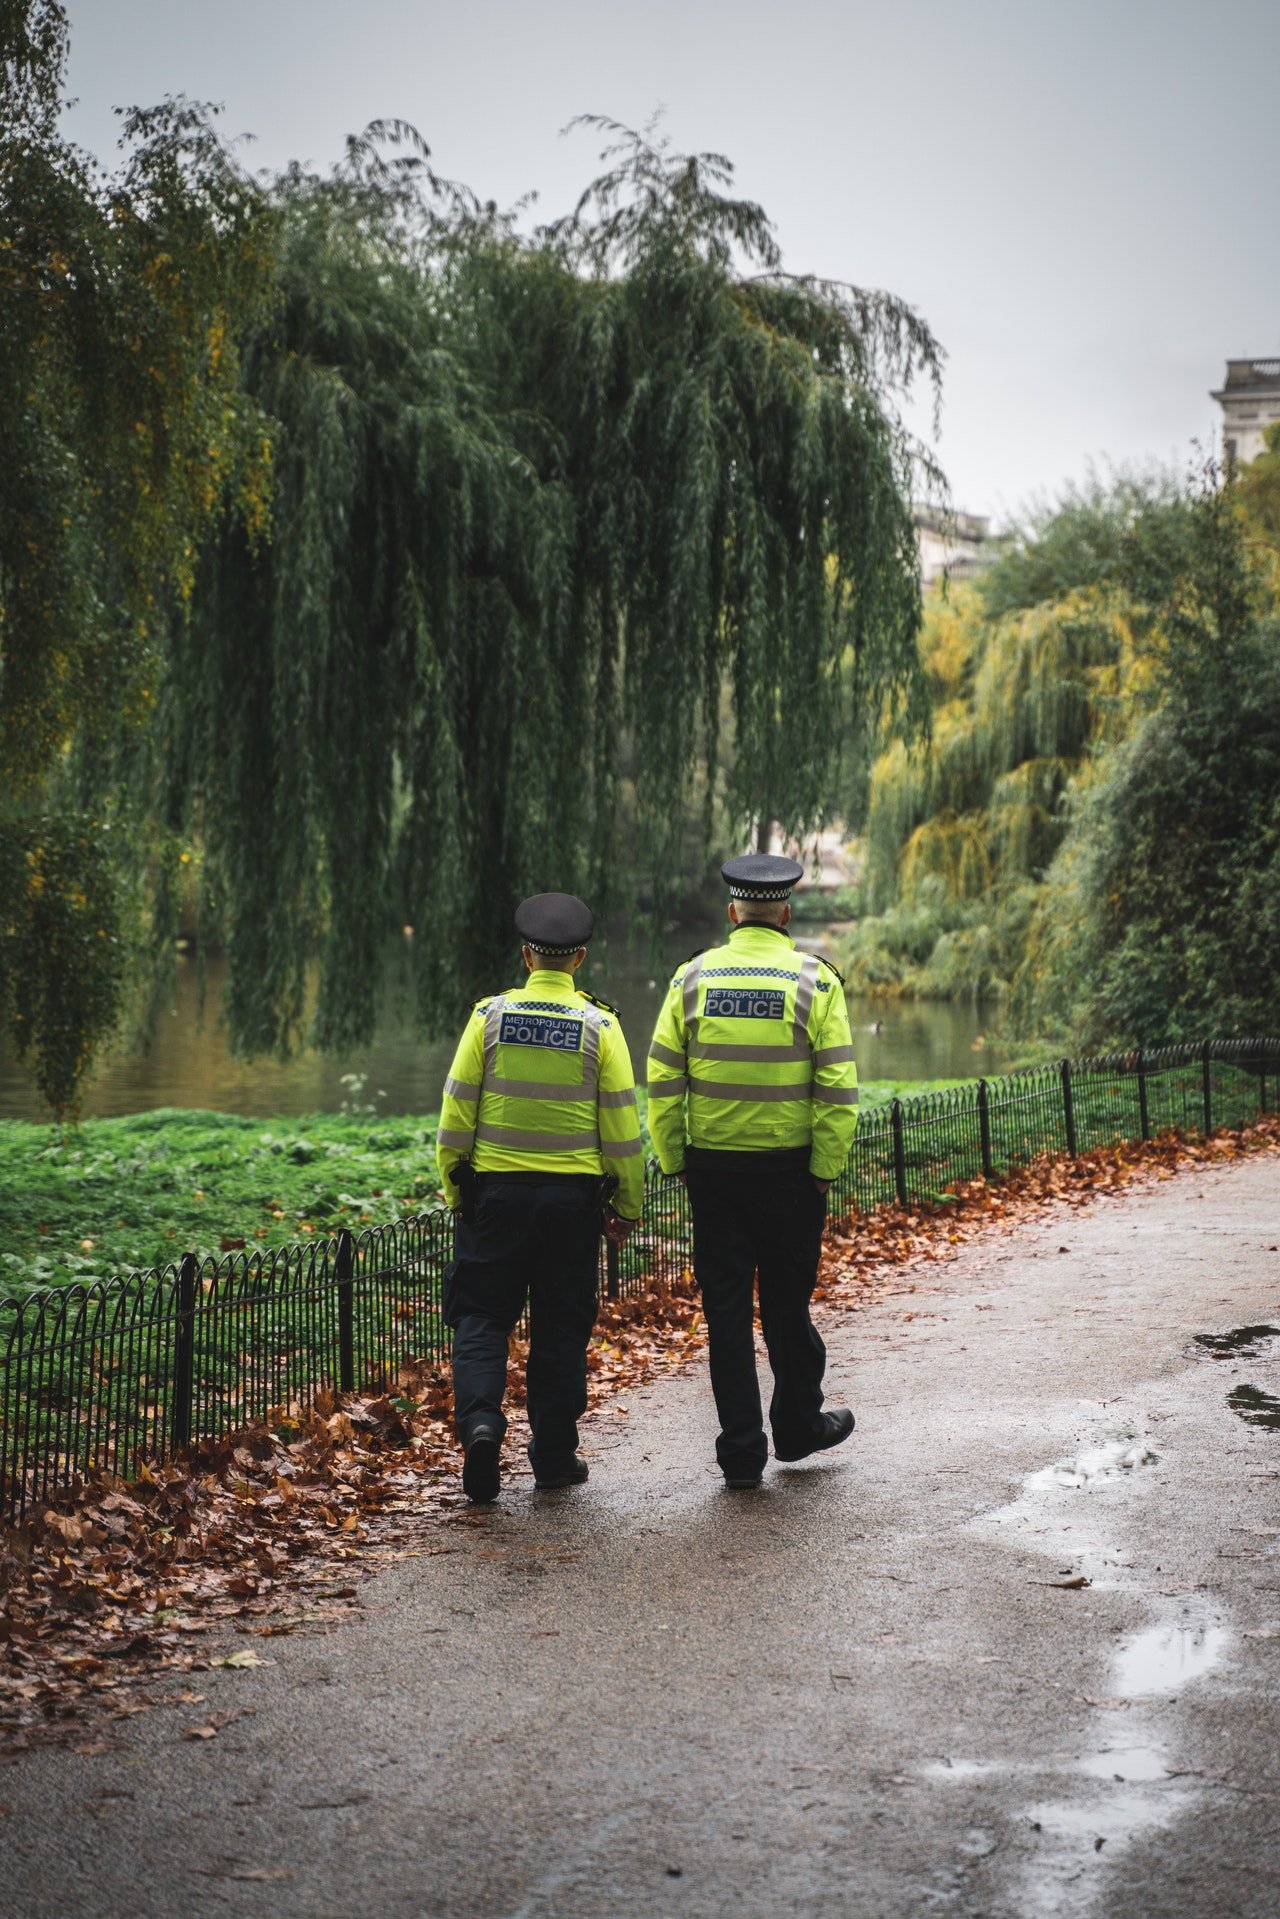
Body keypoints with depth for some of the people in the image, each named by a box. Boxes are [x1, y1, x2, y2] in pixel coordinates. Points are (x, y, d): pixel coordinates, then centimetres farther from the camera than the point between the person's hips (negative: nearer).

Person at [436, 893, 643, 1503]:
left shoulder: (490, 1016, -2)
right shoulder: (599, 1027, -3)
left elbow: (456, 1114, -1)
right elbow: (621, 1126, -2)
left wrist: (455, 1191, 9)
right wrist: (627, 1207, 7)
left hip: (495, 1191, 0)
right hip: (572, 1197, 0)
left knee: (483, 1317, 8)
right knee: (561, 1327, 10)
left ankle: (480, 1418, -15)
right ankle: (555, 1455, 15)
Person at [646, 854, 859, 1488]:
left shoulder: (692, 978, 0)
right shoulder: (816, 981, -5)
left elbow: (662, 1081, -2)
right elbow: (838, 1088, -10)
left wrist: (675, 1160, 6)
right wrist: (826, 1169, -2)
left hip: (712, 1168, 1)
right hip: (790, 1169, -1)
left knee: (726, 1307, 7)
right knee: (787, 1303, 14)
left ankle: (741, 1449, 9)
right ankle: (797, 1426, 30)